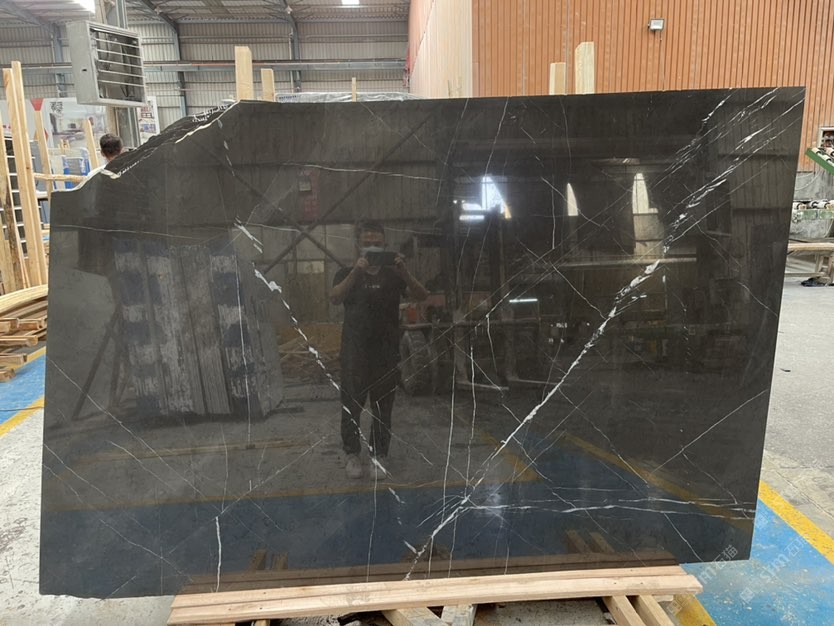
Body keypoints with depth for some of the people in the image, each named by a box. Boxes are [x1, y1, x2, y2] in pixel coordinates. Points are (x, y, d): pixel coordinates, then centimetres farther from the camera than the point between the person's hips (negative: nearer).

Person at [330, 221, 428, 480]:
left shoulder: (393, 274, 7)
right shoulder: (347, 273, 5)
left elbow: (422, 295, -7)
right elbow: (335, 298, -16)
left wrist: (404, 272, -24)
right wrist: (356, 272, -30)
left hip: (386, 351, 1)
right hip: (354, 351, -1)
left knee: (382, 405, 4)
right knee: (352, 403, 1)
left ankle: (379, 456, 15)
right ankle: (352, 454, 16)